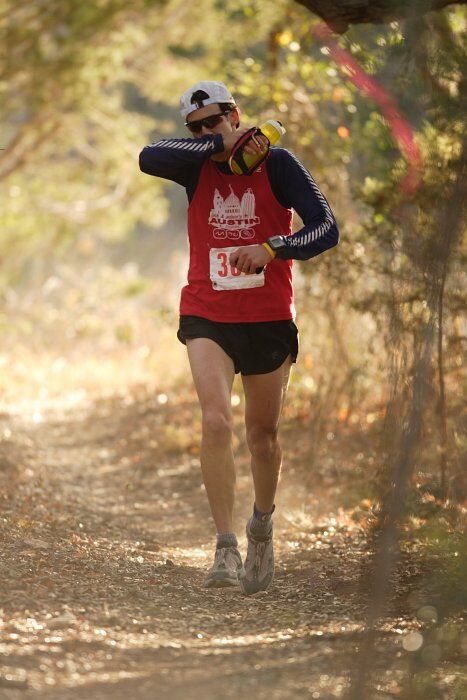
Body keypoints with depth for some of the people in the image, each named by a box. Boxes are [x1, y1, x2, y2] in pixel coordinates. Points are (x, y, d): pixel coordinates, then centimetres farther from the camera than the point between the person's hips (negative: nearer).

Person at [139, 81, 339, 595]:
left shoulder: (276, 164, -6)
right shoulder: (197, 166, 0)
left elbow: (326, 229, -12)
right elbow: (149, 158, -21)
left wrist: (271, 249, -27)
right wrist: (222, 145, -21)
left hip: (268, 320, 0)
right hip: (207, 318, 0)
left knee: (262, 434, 11)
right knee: (216, 421, -19)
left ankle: (262, 527, 39)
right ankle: (226, 549, -20)